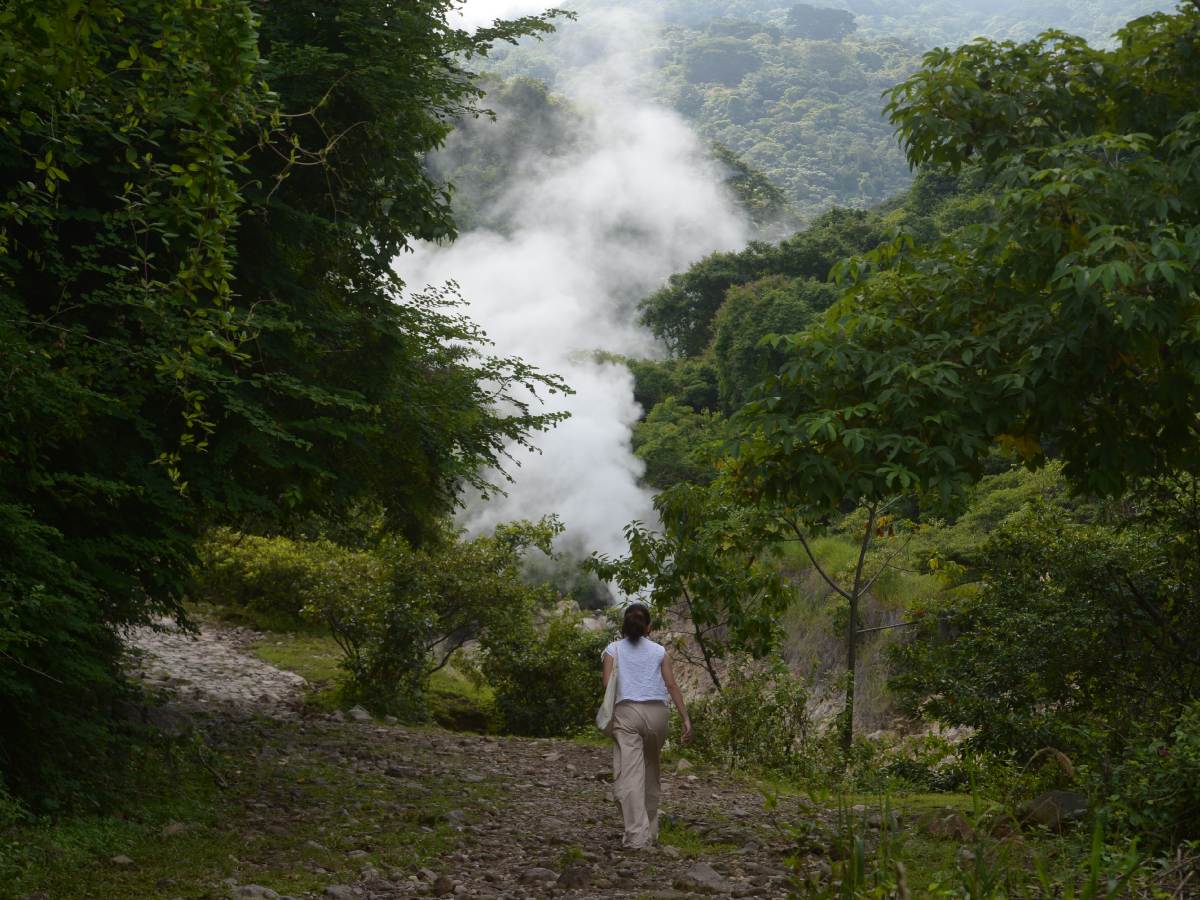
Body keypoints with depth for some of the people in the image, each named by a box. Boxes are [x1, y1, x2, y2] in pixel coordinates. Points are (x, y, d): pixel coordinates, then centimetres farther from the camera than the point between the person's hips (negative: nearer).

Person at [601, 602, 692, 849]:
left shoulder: (613, 649, 9)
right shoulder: (659, 651, 12)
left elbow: (608, 684, -4)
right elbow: (672, 686, 3)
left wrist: (608, 714, 3)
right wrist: (686, 719, 1)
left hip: (626, 711, -2)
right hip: (656, 713, 2)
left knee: (629, 774, -8)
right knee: (650, 771, 18)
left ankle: (636, 835, -19)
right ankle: (650, 831, 25)